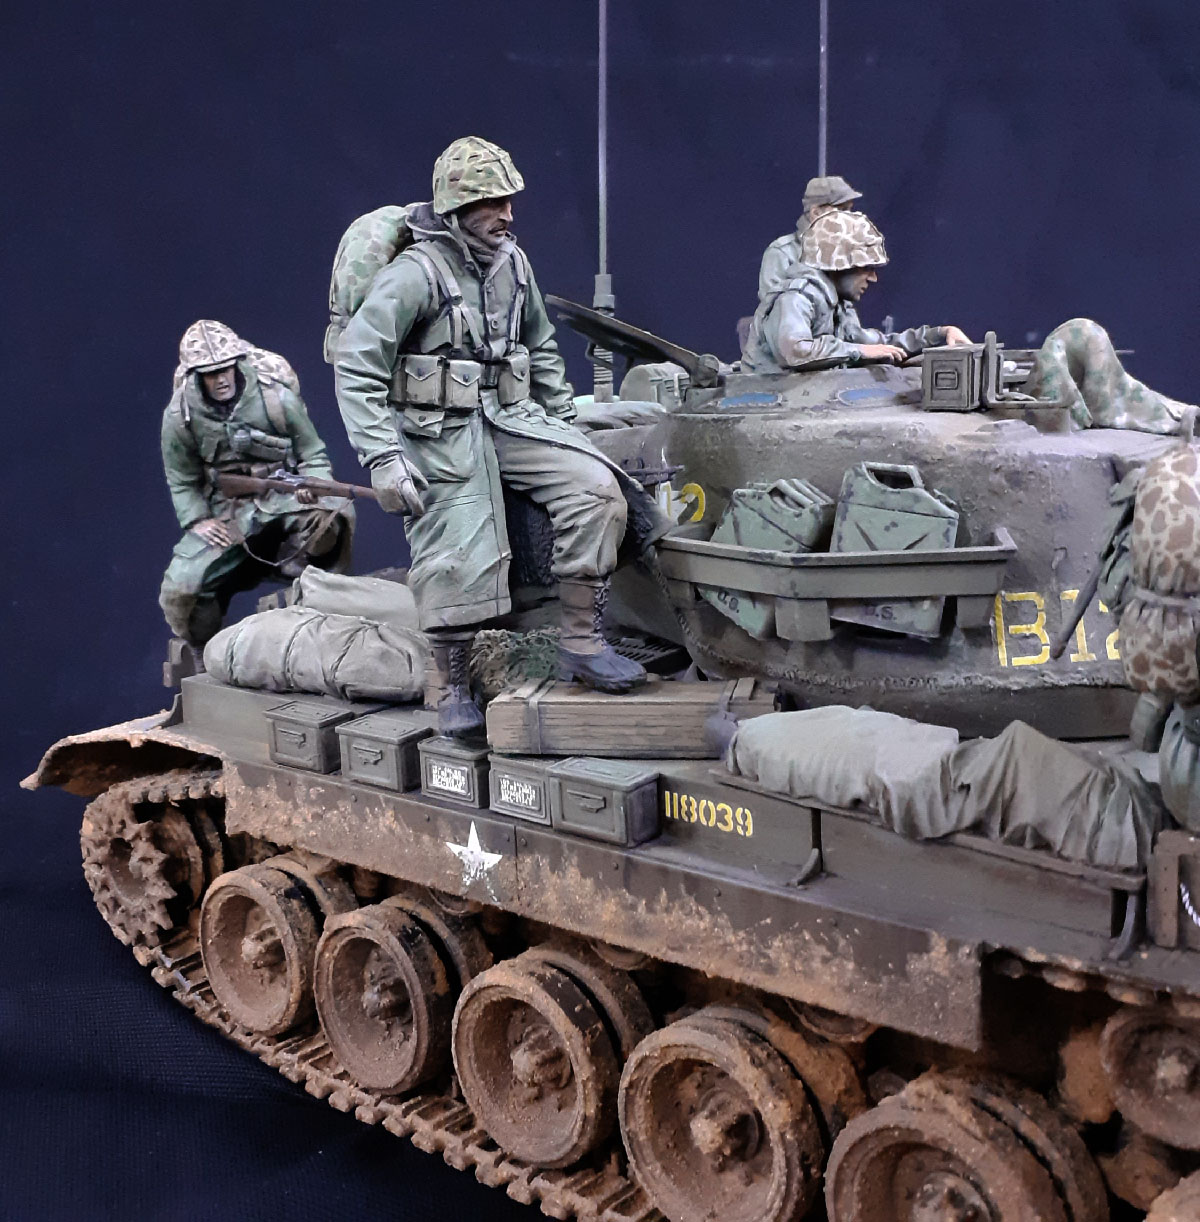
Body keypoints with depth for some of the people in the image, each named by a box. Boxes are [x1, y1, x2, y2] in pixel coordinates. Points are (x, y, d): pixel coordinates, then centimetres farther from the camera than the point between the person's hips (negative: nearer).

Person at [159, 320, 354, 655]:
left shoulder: (277, 397, -10)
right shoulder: (180, 415, -4)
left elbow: (314, 455, -1)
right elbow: (182, 480, 7)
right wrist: (197, 521, -8)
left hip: (282, 498, -1)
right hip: (225, 511, 1)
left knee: (332, 511, -35)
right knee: (181, 587, -15)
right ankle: (207, 657, 15)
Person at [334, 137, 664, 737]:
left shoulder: (512, 262, 9)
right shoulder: (416, 273, -12)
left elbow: (541, 349, 23)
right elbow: (354, 365, -16)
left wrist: (565, 420, 17)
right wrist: (383, 458, -23)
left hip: (511, 418, 6)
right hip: (440, 433, -6)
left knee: (596, 486, -14)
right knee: (461, 563, -12)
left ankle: (581, 643, -7)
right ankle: (450, 687, 12)